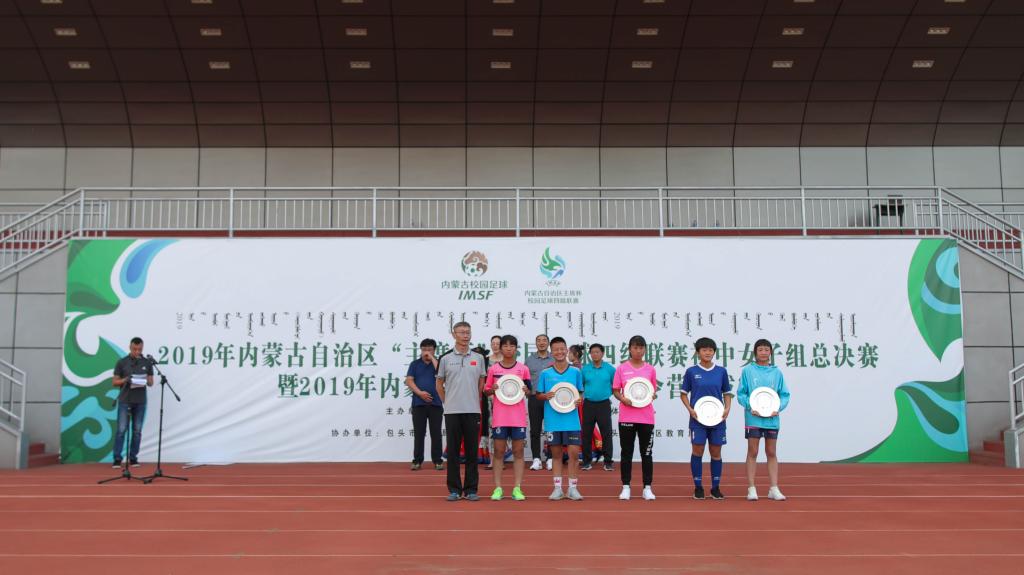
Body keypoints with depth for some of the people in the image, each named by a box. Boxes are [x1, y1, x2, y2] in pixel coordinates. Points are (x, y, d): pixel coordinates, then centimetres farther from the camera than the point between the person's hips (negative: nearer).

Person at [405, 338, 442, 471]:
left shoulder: (438, 362, 9)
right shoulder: (415, 364, 11)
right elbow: (409, 381, 1)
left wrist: (432, 358, -8)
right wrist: (420, 393, -12)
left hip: (435, 403, -1)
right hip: (419, 403, 1)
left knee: (436, 433, 1)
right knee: (418, 433, 2)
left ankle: (437, 460, 7)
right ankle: (417, 460, 8)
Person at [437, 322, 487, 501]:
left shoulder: (478, 358, 7)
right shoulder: (445, 359, 3)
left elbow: (481, 384, 14)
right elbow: (439, 385, 11)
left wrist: (476, 403, 10)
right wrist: (447, 402, 9)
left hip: (473, 412, 1)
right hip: (452, 412, -1)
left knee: (472, 451, 3)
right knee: (453, 451, 2)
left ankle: (471, 489, 10)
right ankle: (454, 489, 9)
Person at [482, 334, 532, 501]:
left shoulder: (523, 369, 5)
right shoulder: (493, 369, 5)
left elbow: (529, 391, 11)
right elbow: (486, 391, 11)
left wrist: (526, 390, -11)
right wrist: (492, 389, -10)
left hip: (518, 417, 0)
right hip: (499, 417, 0)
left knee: (518, 451, 2)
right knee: (499, 451, 2)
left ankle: (517, 488, 7)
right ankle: (498, 488, 8)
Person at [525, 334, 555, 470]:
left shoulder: (554, 360, 7)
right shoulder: (529, 359, 10)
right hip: (534, 398, 1)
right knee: (535, 430, 2)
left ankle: (551, 459, 8)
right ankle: (536, 459, 7)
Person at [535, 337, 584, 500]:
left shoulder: (575, 372, 4)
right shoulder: (545, 373, 2)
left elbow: (581, 393, 13)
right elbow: (538, 395, 8)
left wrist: (580, 400, -8)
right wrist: (546, 396, -13)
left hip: (571, 420, 0)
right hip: (553, 421, 0)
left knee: (574, 452, -3)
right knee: (556, 453, 8)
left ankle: (573, 488, 8)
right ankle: (557, 488, 15)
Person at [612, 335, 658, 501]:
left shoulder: (650, 369, 5)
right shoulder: (621, 368, 2)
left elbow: (654, 390, 12)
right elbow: (615, 390, 4)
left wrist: (653, 395, -10)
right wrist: (622, 399, -15)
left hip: (646, 417, 1)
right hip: (626, 417, -1)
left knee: (647, 453, 4)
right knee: (626, 452, 5)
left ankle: (647, 488, 11)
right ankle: (626, 487, 12)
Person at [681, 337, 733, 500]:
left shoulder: (721, 371, 5)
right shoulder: (691, 372, 0)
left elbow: (727, 393, 12)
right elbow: (684, 393, 5)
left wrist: (727, 409, -5)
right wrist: (690, 409, -10)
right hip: (697, 419, -2)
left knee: (716, 453, 6)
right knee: (697, 452, 0)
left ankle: (716, 487, 15)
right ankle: (698, 487, 10)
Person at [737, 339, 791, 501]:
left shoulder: (777, 372, 5)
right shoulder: (748, 371, -1)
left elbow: (785, 395, 6)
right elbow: (741, 394, -1)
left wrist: (778, 408, -11)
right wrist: (750, 406, -16)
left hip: (772, 419, 2)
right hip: (753, 419, -2)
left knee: (771, 453, 8)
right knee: (752, 452, 2)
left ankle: (774, 489, 13)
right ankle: (751, 489, 6)